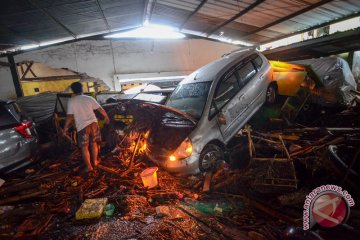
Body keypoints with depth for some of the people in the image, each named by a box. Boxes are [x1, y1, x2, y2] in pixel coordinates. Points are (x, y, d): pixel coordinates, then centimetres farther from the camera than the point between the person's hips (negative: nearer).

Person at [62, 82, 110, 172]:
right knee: (94, 143, 19)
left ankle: (89, 166, 14)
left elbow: (69, 116, -5)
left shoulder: (71, 101, -3)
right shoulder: (89, 98, 3)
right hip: (93, 123, 3)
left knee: (84, 147, 9)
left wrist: (65, 128, 5)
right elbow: (101, 109, 5)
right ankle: (95, 161, 31)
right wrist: (106, 117, 20)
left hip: (82, 126, -3)